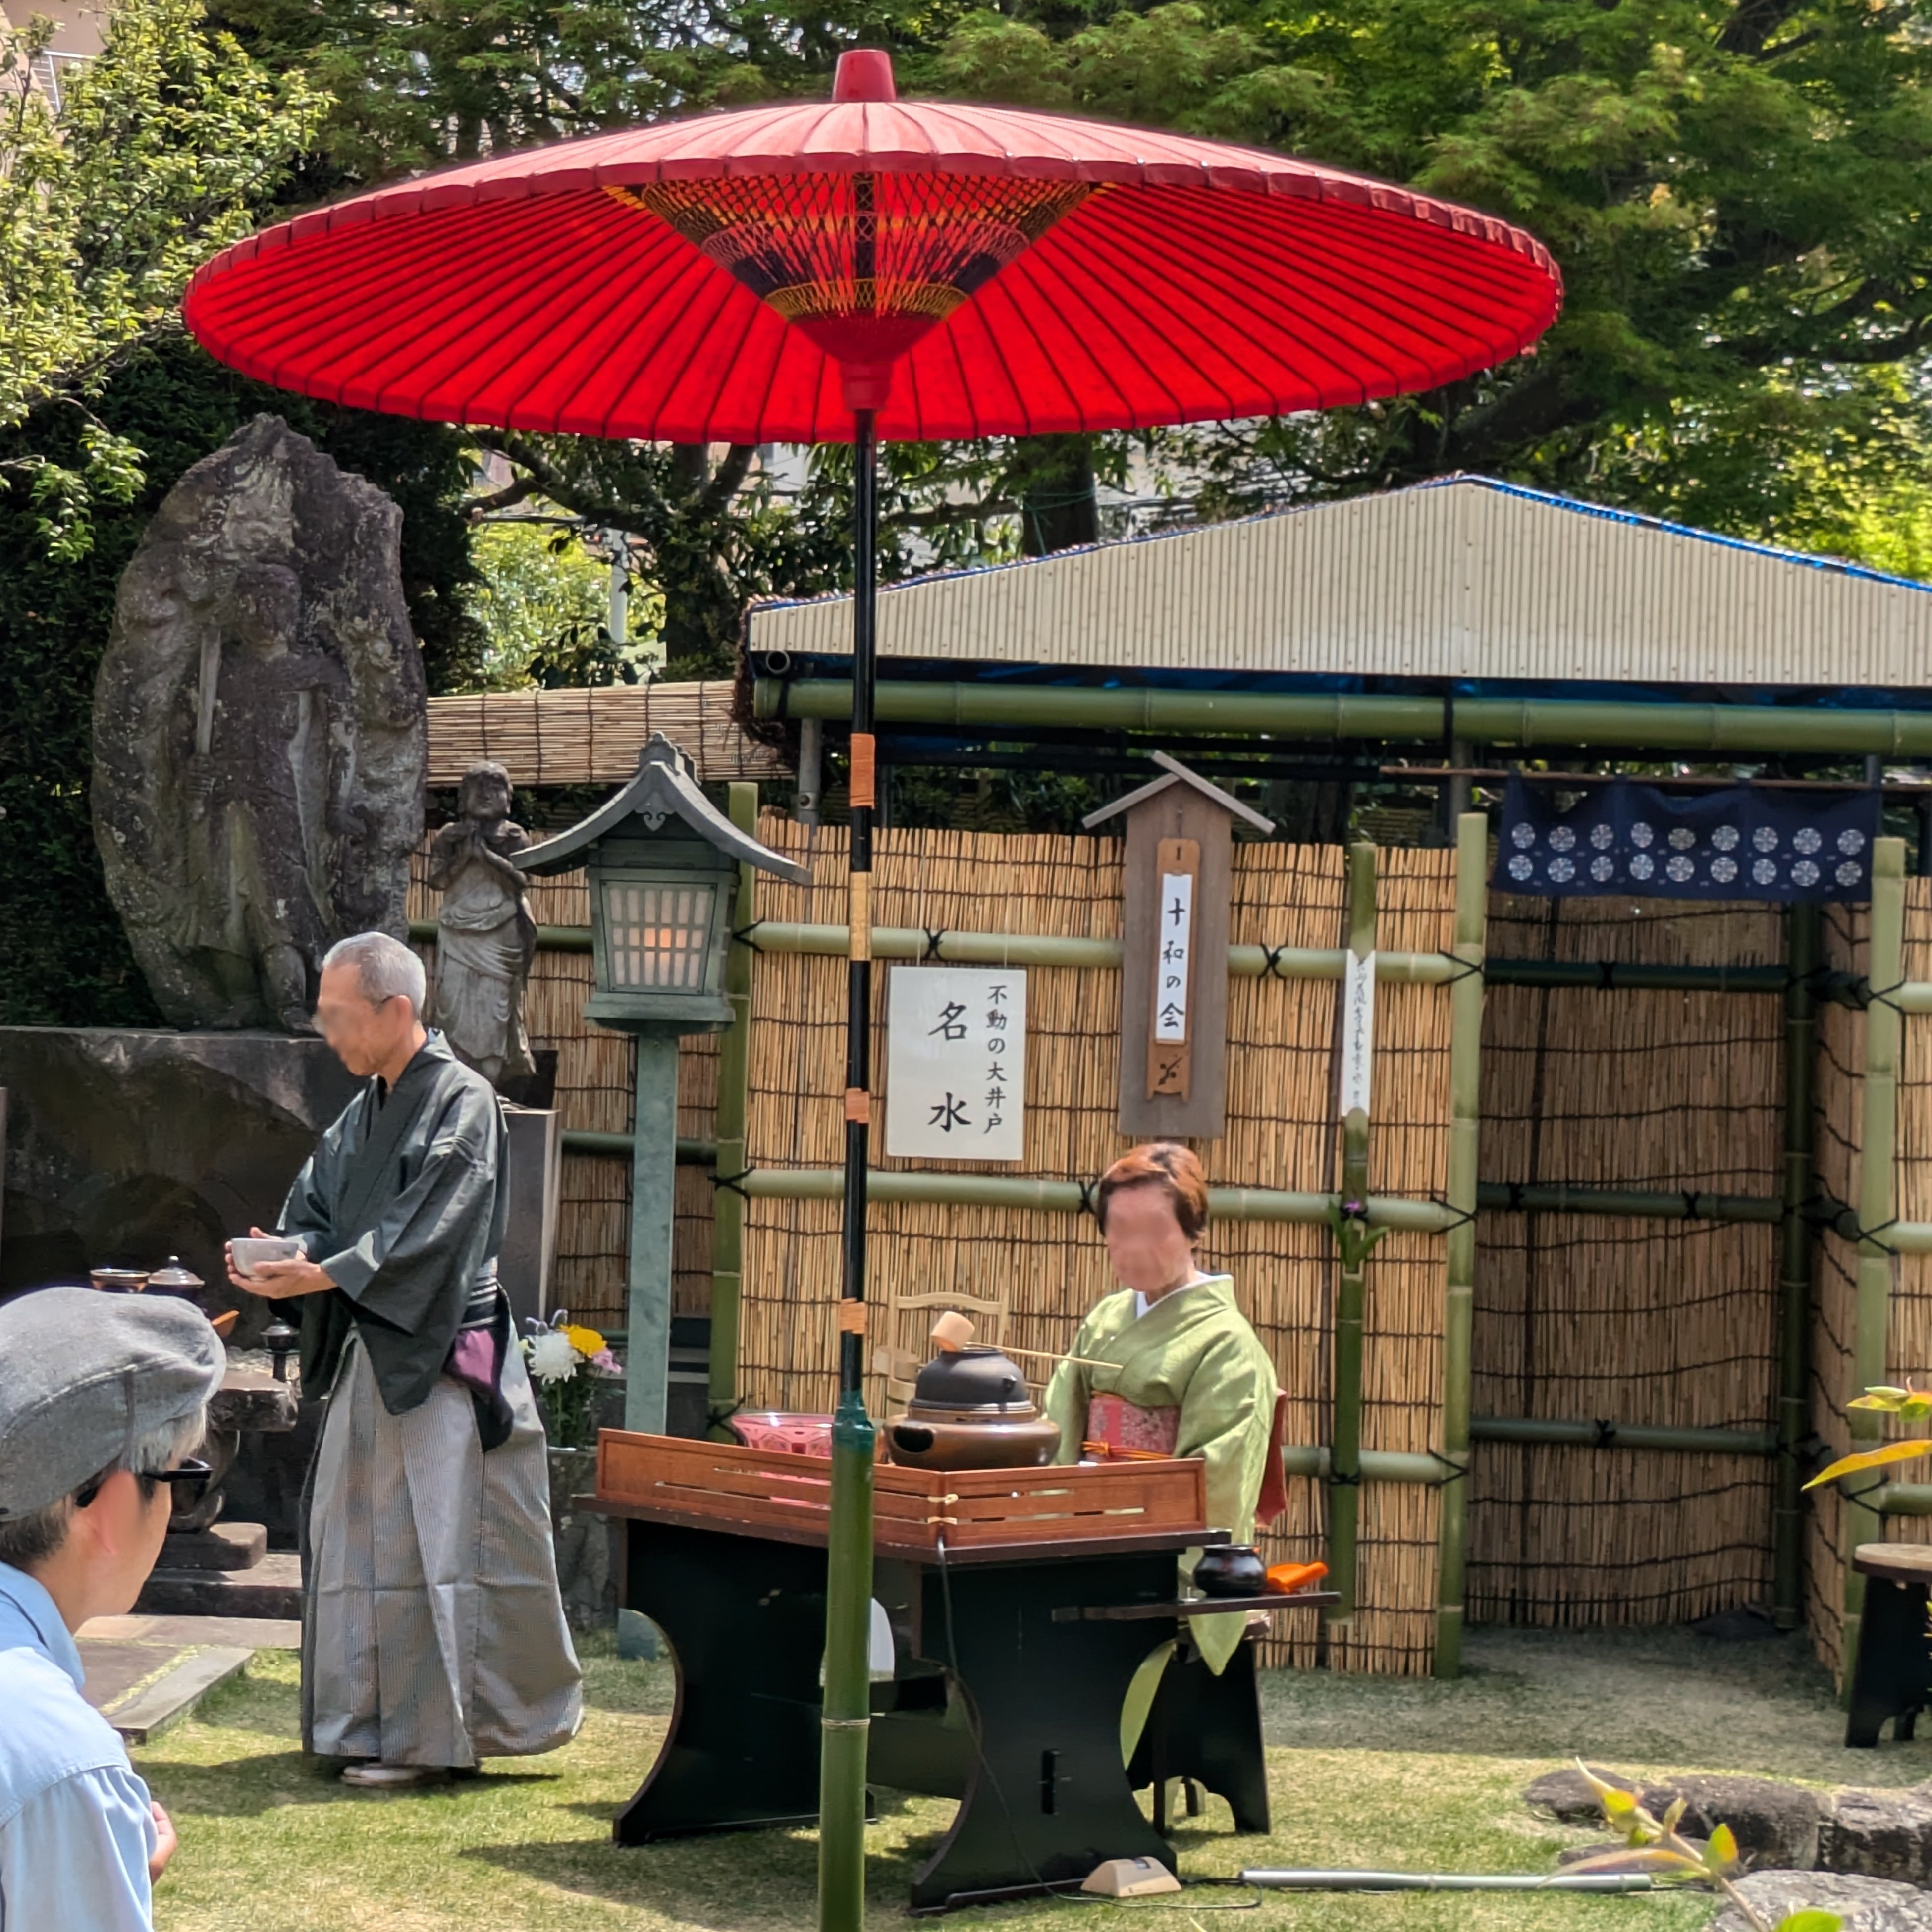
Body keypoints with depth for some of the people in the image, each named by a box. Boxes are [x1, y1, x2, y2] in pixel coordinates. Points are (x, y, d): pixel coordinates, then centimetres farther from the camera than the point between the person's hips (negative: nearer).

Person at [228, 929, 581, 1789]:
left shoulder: (462, 1103, -11)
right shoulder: (364, 1112, 14)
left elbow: (427, 1234, -20)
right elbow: (316, 1209, 12)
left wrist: (322, 1275, -26)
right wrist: (286, 1259, -10)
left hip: (439, 1359, -8)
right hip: (370, 1355, 8)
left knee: (431, 1541, -6)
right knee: (356, 1537, 9)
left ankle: (433, 1734, -1)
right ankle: (375, 1721, 16)